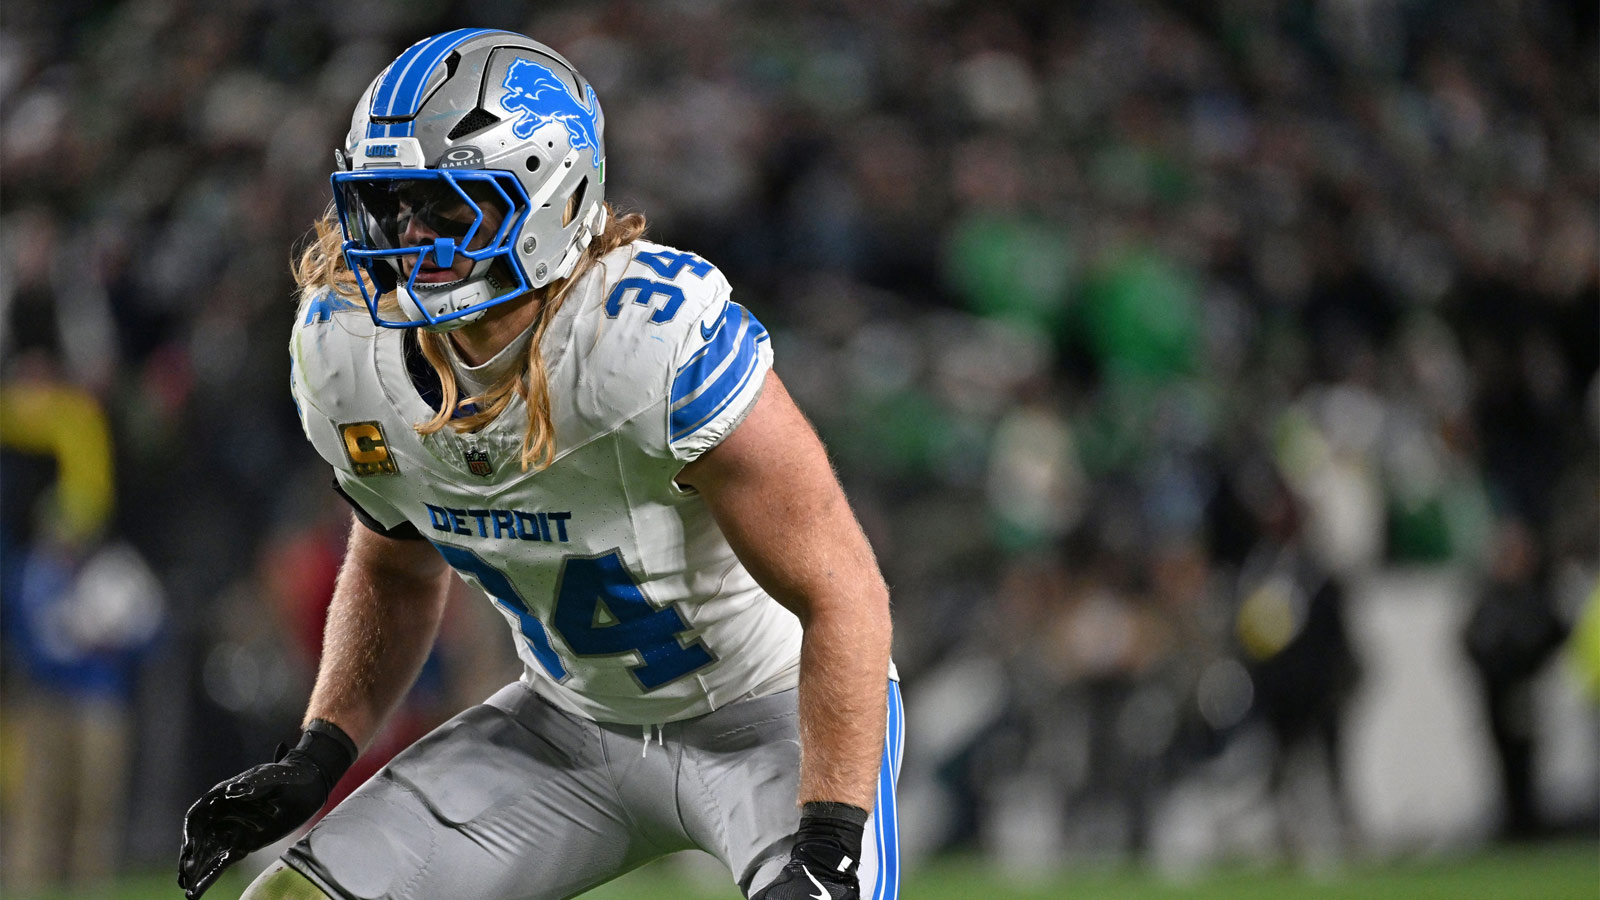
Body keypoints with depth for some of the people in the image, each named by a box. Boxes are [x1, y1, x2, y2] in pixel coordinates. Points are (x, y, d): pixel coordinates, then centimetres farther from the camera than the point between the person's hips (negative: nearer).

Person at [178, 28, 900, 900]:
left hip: (773, 715, -6)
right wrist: (316, 759, -3)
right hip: (574, 721, 6)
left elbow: (840, 594, -27)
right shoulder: (344, 354, -12)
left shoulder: (658, 335, -32)